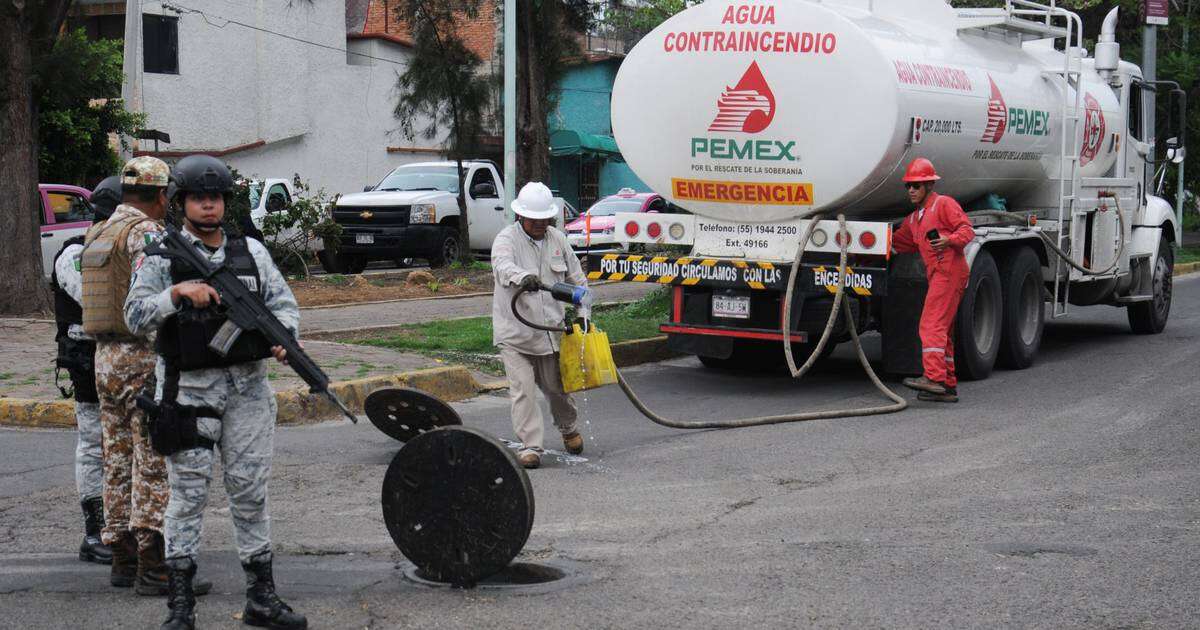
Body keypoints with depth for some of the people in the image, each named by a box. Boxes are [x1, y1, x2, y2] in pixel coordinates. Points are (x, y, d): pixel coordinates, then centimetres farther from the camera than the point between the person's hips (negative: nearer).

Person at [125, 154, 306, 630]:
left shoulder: (251, 251, 10)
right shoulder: (161, 255, -1)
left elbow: (284, 302, 11)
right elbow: (136, 316, -9)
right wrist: (179, 292, -24)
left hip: (248, 387, 3)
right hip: (189, 390, -3)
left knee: (250, 490, 7)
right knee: (188, 494, 0)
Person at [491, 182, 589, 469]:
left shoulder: (557, 240, 8)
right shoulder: (507, 239, -9)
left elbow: (577, 279, 18)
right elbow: (503, 266, -33)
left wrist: (582, 311, 8)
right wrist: (522, 277, -54)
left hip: (550, 328, 4)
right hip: (515, 332, -4)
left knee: (556, 386, 14)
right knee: (522, 390, -9)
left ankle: (568, 429, 40)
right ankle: (530, 446, -3)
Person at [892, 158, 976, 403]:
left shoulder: (944, 204, -2)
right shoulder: (913, 219, 24)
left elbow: (967, 229, -11)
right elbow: (897, 243, 31)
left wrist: (950, 240, -29)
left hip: (949, 271, -10)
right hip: (938, 275, 10)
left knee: (931, 325, -19)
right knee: (943, 332, 12)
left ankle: (934, 378, -27)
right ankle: (948, 387, 17)